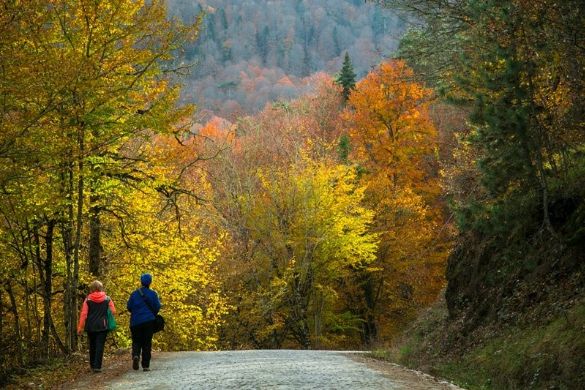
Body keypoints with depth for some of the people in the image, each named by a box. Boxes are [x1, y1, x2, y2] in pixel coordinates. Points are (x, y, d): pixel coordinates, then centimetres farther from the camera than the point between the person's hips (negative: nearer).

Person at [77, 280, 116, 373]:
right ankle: (97, 366, -10)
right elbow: (113, 311, -1)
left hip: (91, 327, 1)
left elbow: (83, 314, -4)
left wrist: (80, 327, -1)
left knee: (92, 345, 17)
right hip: (102, 327, -1)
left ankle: (92, 365, 25)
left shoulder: (88, 300, -2)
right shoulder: (107, 299, -2)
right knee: (100, 346, -1)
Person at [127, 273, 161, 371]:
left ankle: (136, 355, -19)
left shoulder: (134, 293, -1)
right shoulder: (153, 294, -2)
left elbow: (129, 307, 0)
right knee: (147, 343, 5)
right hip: (149, 321, 0)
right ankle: (146, 365, 2)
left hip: (135, 322, 0)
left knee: (136, 341, 11)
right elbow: (157, 307, -2)